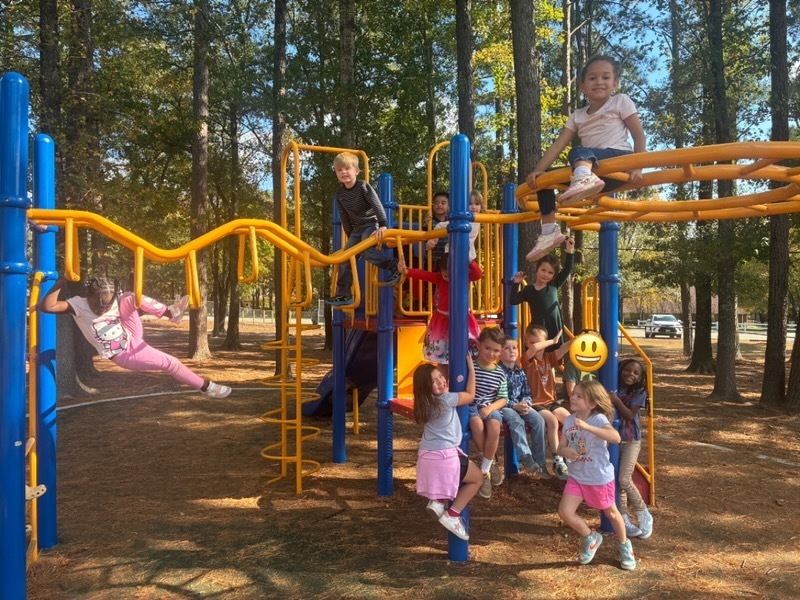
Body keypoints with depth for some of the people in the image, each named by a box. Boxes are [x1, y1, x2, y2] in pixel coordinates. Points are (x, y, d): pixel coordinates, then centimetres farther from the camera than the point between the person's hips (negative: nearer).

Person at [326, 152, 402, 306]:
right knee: (345, 257, 1)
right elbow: (345, 218, 12)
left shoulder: (363, 186, -13)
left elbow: (377, 205, -21)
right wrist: (350, 237, 14)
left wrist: (382, 225, -32)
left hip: (372, 224, -7)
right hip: (357, 229, 7)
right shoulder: (340, 194, 4)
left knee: (365, 250, -32)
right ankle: (343, 293, 8)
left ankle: (394, 266, -22)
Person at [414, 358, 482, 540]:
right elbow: (471, 395, -2)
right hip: (444, 457, -8)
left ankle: (438, 501, 15)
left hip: (427, 456, 8)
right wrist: (471, 368, 1)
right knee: (477, 478, 16)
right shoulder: (447, 399, -18)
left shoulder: (427, 402, 5)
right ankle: (452, 515, 6)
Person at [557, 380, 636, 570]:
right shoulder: (569, 420, -2)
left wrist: (587, 427, -47)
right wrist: (565, 451, -20)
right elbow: (561, 447, 4)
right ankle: (590, 538, 23)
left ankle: (624, 545, 46)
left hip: (600, 478, -5)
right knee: (565, 512, -6)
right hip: (576, 476, 5)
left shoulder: (599, 419, -21)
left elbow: (616, 438, -40)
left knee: (611, 513, 16)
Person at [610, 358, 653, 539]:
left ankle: (644, 516, 7)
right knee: (617, 480, 4)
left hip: (631, 440, -3)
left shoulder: (639, 393, -5)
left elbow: (630, 415, -15)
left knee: (624, 480, -13)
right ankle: (624, 519, 15)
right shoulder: (613, 390, 2)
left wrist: (616, 400, -25)